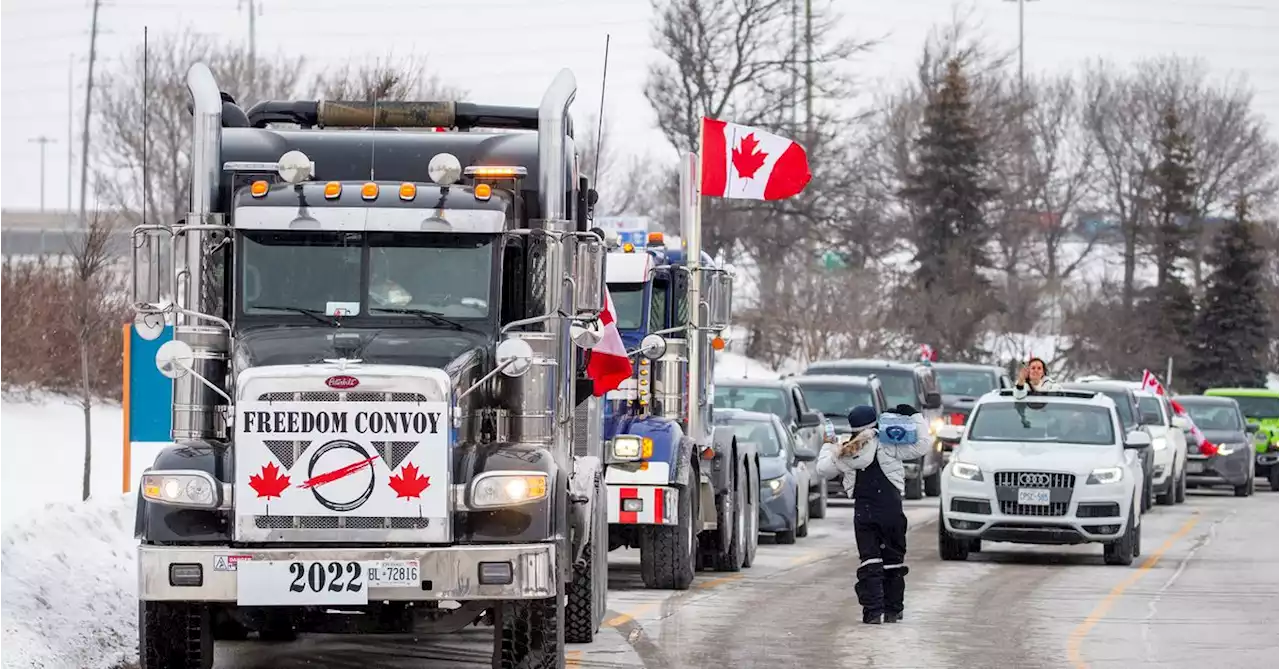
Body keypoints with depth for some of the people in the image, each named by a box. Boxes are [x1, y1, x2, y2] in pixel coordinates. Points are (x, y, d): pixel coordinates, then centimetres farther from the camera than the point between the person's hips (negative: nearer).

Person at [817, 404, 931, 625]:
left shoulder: (843, 454, 3)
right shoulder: (887, 447, -4)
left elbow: (823, 469, 16)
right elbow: (923, 445, -5)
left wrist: (828, 449, 33)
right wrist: (915, 416, 7)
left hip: (863, 512, 1)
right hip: (891, 511, -1)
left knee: (869, 561, 3)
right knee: (893, 560, 10)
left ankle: (872, 611, -8)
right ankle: (893, 610, 13)